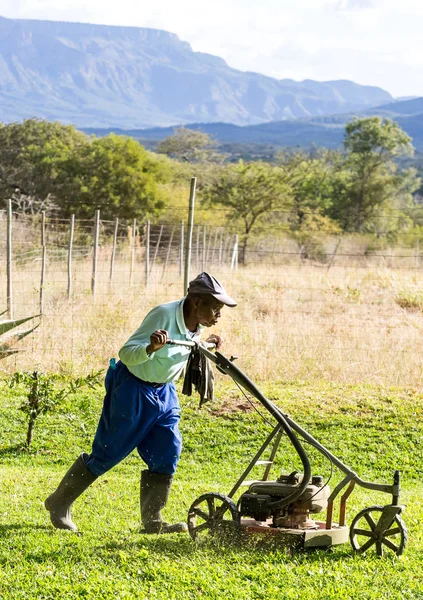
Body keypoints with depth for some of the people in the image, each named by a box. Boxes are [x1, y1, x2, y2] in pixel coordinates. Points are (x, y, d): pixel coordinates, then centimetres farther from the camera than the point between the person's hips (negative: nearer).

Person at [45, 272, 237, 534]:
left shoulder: (197, 324, -2)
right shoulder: (164, 315, -27)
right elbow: (126, 353, -27)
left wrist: (206, 346, 2)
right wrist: (151, 348, -46)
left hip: (164, 391, 8)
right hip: (133, 388, -8)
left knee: (167, 454, -1)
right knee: (108, 453, -1)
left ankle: (152, 520, 8)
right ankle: (59, 503, 15)